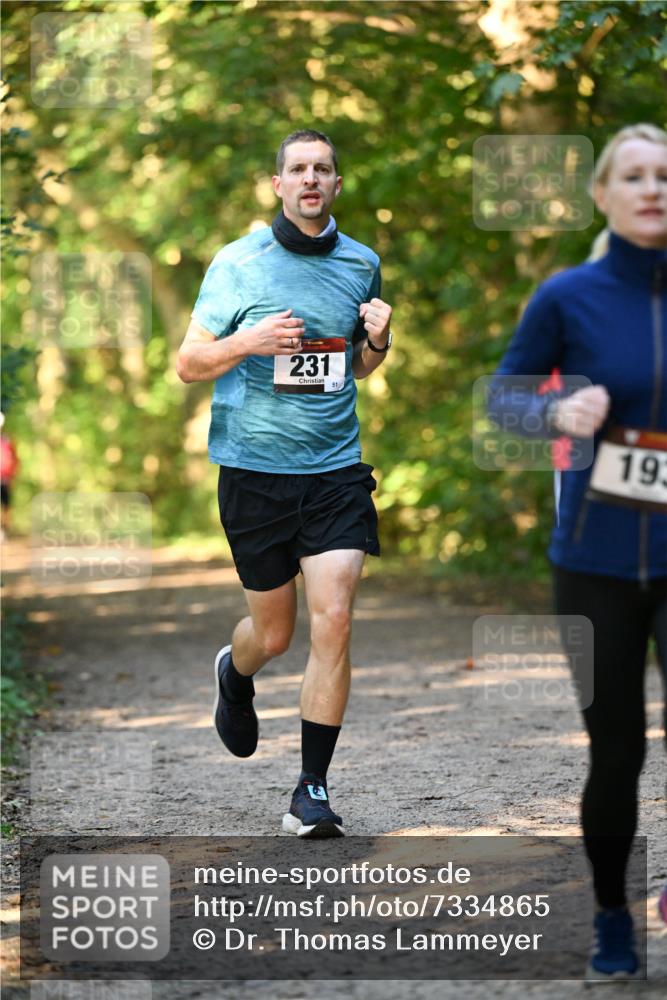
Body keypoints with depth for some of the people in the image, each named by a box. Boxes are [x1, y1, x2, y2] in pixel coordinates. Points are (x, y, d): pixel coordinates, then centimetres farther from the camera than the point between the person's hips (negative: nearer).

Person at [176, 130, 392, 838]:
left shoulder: (362, 264, 7)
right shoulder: (237, 263, -3)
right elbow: (188, 364, 0)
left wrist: (378, 340, -2)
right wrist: (248, 341, -18)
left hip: (336, 468, 2)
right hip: (254, 468, -1)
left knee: (333, 620, -13)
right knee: (273, 634, 10)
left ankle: (312, 790, -4)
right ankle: (235, 674, 48)